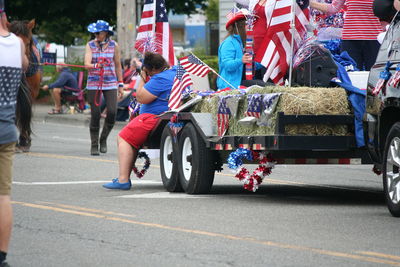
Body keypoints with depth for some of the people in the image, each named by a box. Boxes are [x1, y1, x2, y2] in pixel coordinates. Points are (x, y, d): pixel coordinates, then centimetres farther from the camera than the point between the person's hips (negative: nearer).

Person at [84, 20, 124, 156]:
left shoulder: (114, 45, 3)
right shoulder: (90, 45, 1)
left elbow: (118, 65, 11)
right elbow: (87, 64, -11)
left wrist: (120, 84, 10)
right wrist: (96, 65, -33)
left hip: (110, 83, 1)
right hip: (93, 83, -1)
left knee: (112, 112, -12)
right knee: (95, 114, -3)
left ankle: (103, 139, 11)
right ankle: (94, 145, 7)